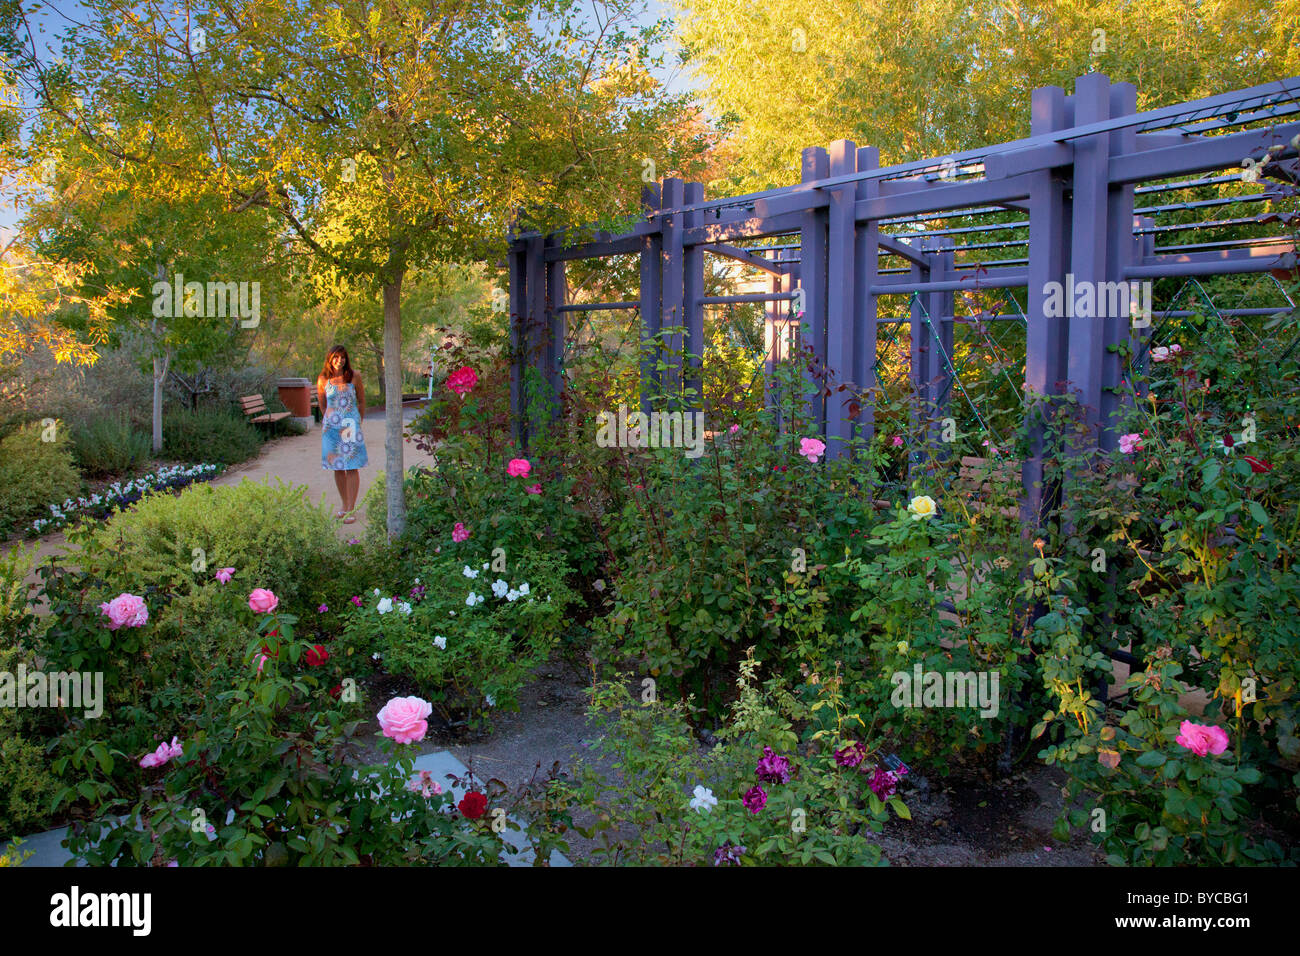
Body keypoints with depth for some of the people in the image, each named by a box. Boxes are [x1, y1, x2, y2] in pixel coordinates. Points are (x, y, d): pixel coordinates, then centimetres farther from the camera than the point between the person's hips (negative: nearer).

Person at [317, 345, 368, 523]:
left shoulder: (354, 378, -2)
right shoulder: (323, 380, 1)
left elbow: (362, 402, 8)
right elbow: (322, 405, 15)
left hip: (350, 426, -2)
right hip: (331, 428, 2)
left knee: (351, 468, -5)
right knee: (337, 468, 7)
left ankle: (351, 510, -3)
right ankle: (344, 505, 19)